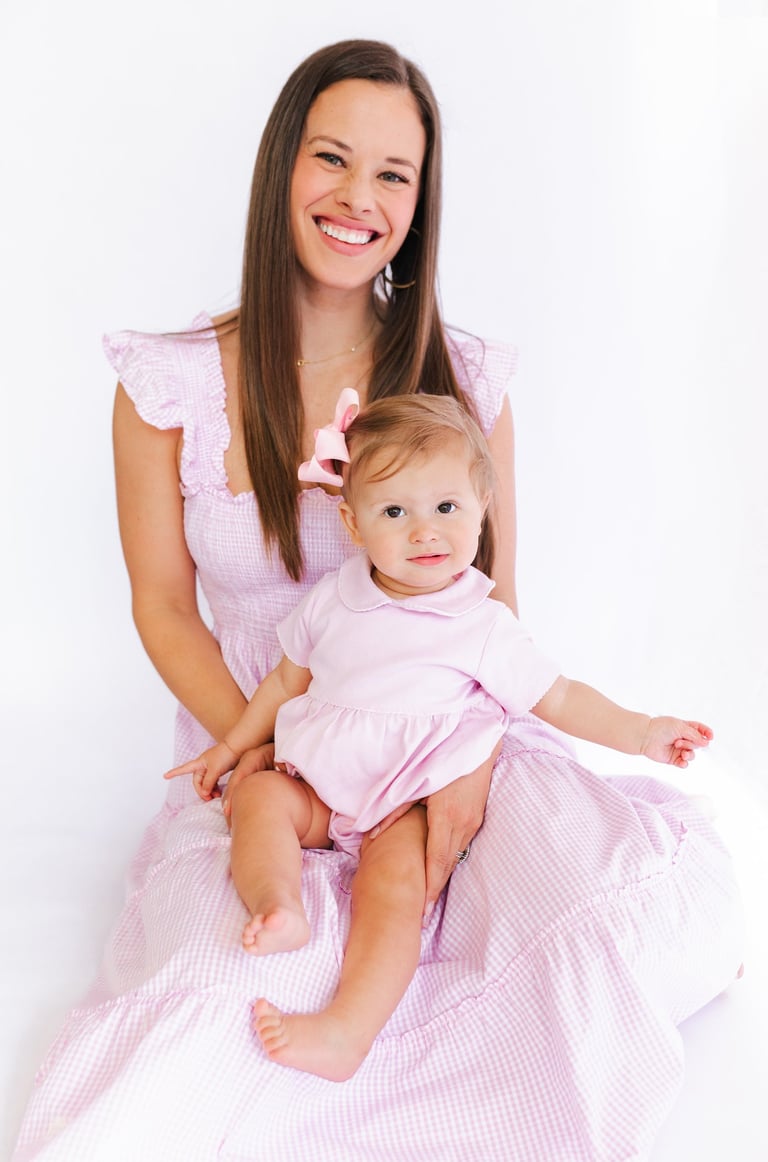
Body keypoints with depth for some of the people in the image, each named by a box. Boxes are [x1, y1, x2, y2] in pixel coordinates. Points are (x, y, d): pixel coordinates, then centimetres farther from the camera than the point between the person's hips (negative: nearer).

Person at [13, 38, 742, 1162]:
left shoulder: (464, 381, -2)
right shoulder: (172, 386, -6)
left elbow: (496, 604, 2)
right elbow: (164, 607, 0)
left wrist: (471, 764, -16)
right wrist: (276, 766, -13)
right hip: (257, 743, -1)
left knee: (656, 880, -22)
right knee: (246, 1004, -29)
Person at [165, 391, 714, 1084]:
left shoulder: (484, 626, -5)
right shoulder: (334, 600, 4)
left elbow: (556, 697, 1)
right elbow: (287, 679, 18)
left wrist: (639, 732, -9)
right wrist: (232, 746, 18)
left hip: (413, 803, -3)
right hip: (317, 786, 4)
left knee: (394, 878, -29)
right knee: (259, 795, -23)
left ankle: (348, 1032, -38)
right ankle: (279, 908, -45)